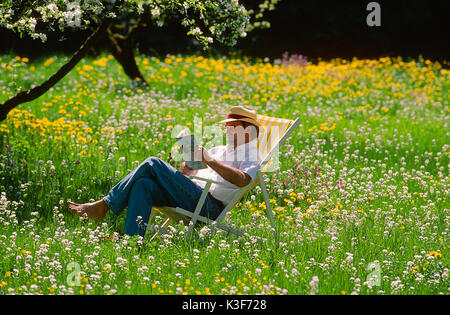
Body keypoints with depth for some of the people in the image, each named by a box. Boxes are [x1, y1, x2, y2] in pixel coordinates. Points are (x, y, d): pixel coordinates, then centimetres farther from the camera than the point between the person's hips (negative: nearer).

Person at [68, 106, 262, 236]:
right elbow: (185, 171, 31)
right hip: (190, 196, 8)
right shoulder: (221, 150, 33)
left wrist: (210, 161, -17)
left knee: (153, 164, -19)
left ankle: (103, 206, -18)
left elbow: (242, 180, -16)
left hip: (209, 204, -8)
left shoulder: (251, 155, 7)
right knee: (143, 184, -21)